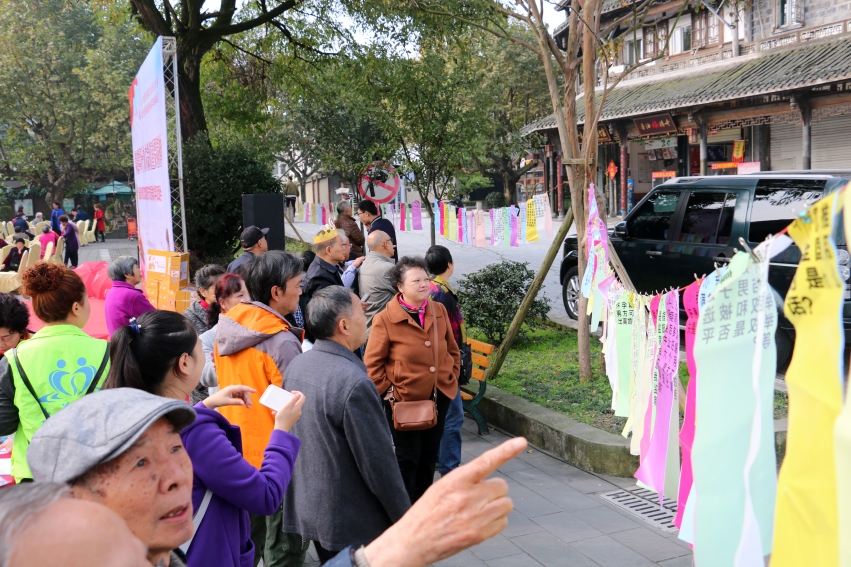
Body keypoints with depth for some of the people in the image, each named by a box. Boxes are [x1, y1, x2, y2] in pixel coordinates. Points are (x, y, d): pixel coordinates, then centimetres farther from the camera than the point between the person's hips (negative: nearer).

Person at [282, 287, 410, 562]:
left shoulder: (295, 366, -1)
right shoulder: (354, 382, -27)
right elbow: (378, 462, -22)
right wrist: (404, 518, -10)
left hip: (307, 507, 8)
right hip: (353, 521, -8)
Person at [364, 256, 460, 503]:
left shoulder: (439, 311, 2)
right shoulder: (385, 319, -13)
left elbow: (452, 350, 12)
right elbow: (372, 363, -10)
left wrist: (452, 379, 6)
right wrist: (389, 392, -12)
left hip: (439, 397, 5)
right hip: (404, 400, -5)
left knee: (429, 455, 16)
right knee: (407, 458, 4)